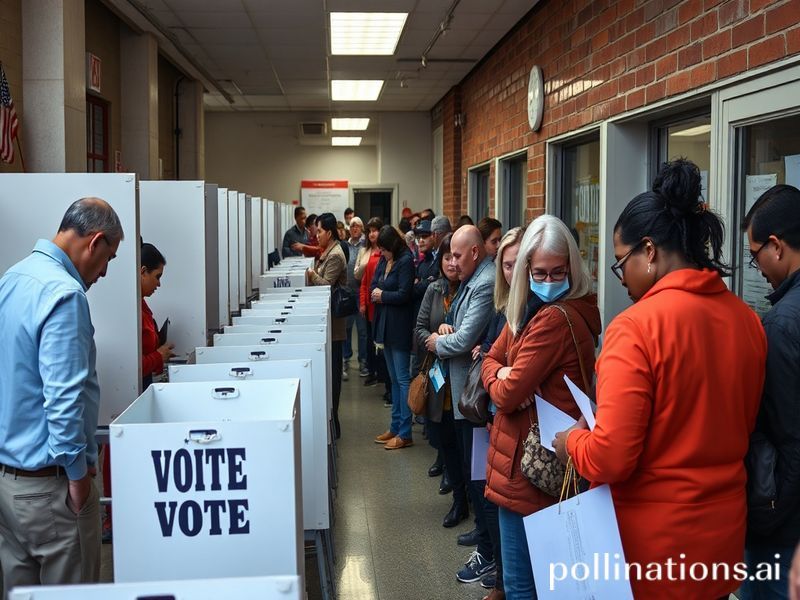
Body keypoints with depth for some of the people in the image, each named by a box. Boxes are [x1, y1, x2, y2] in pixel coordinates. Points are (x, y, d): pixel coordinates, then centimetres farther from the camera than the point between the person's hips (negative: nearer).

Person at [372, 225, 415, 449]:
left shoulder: (405, 261, -14)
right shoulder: (383, 261, 10)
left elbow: (404, 294, -19)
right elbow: (373, 285, 12)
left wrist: (382, 295, -6)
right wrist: (377, 293, -9)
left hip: (400, 327, -9)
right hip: (386, 325, 9)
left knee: (402, 378, -5)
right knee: (394, 378, 15)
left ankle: (405, 433, 0)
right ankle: (395, 427, 24)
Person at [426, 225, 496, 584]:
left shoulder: (487, 284, -21)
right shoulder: (472, 279, 11)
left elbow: (465, 340, -24)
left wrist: (438, 343, -5)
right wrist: (447, 328, 1)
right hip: (463, 390, 10)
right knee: (470, 467, 19)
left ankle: (489, 552, 11)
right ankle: (482, 531, 32)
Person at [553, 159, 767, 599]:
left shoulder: (637, 326, -21)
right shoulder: (748, 320, 0)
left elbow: (609, 459, -22)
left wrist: (573, 441, -3)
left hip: (650, 544, -6)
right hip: (722, 533, 6)